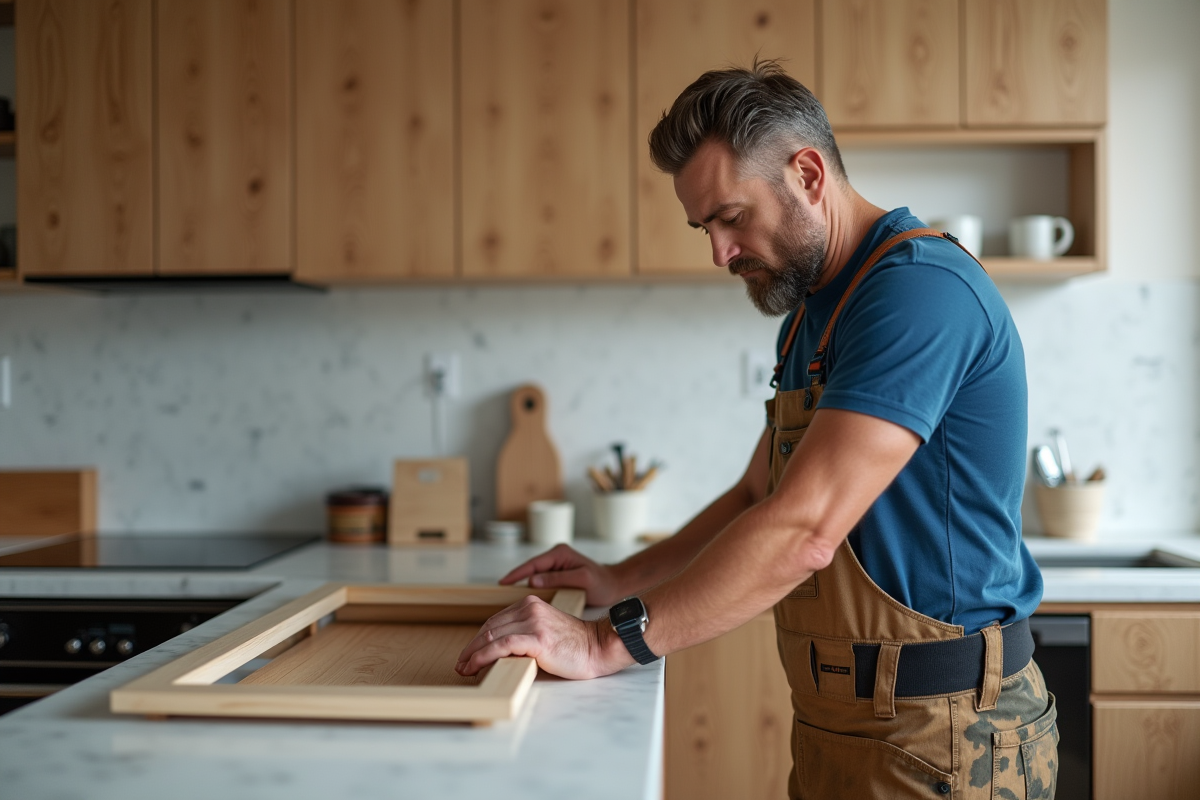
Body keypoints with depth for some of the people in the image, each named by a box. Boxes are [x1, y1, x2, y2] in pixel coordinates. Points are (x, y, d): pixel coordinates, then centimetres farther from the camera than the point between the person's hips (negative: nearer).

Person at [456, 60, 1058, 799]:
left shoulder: (922, 287, -21)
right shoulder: (812, 313, 11)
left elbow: (803, 531, -29)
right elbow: (759, 498, 17)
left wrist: (609, 642, -26)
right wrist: (621, 582, 5)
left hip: (940, 735, -8)